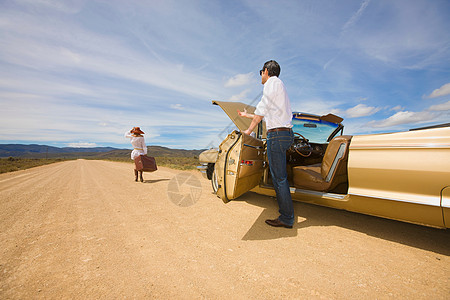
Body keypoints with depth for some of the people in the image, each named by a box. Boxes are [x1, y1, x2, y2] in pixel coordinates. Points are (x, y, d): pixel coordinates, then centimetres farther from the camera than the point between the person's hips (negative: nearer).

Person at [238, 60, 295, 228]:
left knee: (279, 178, -6)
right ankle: (286, 213, 26)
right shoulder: (279, 85, 28)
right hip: (285, 134, 10)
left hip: (277, 134, -10)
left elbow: (261, 111, -11)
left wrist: (249, 130, -3)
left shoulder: (272, 82, -2)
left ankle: (286, 219, 4)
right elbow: (267, 115, 33)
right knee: (279, 176, 15)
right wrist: (246, 115, 43)